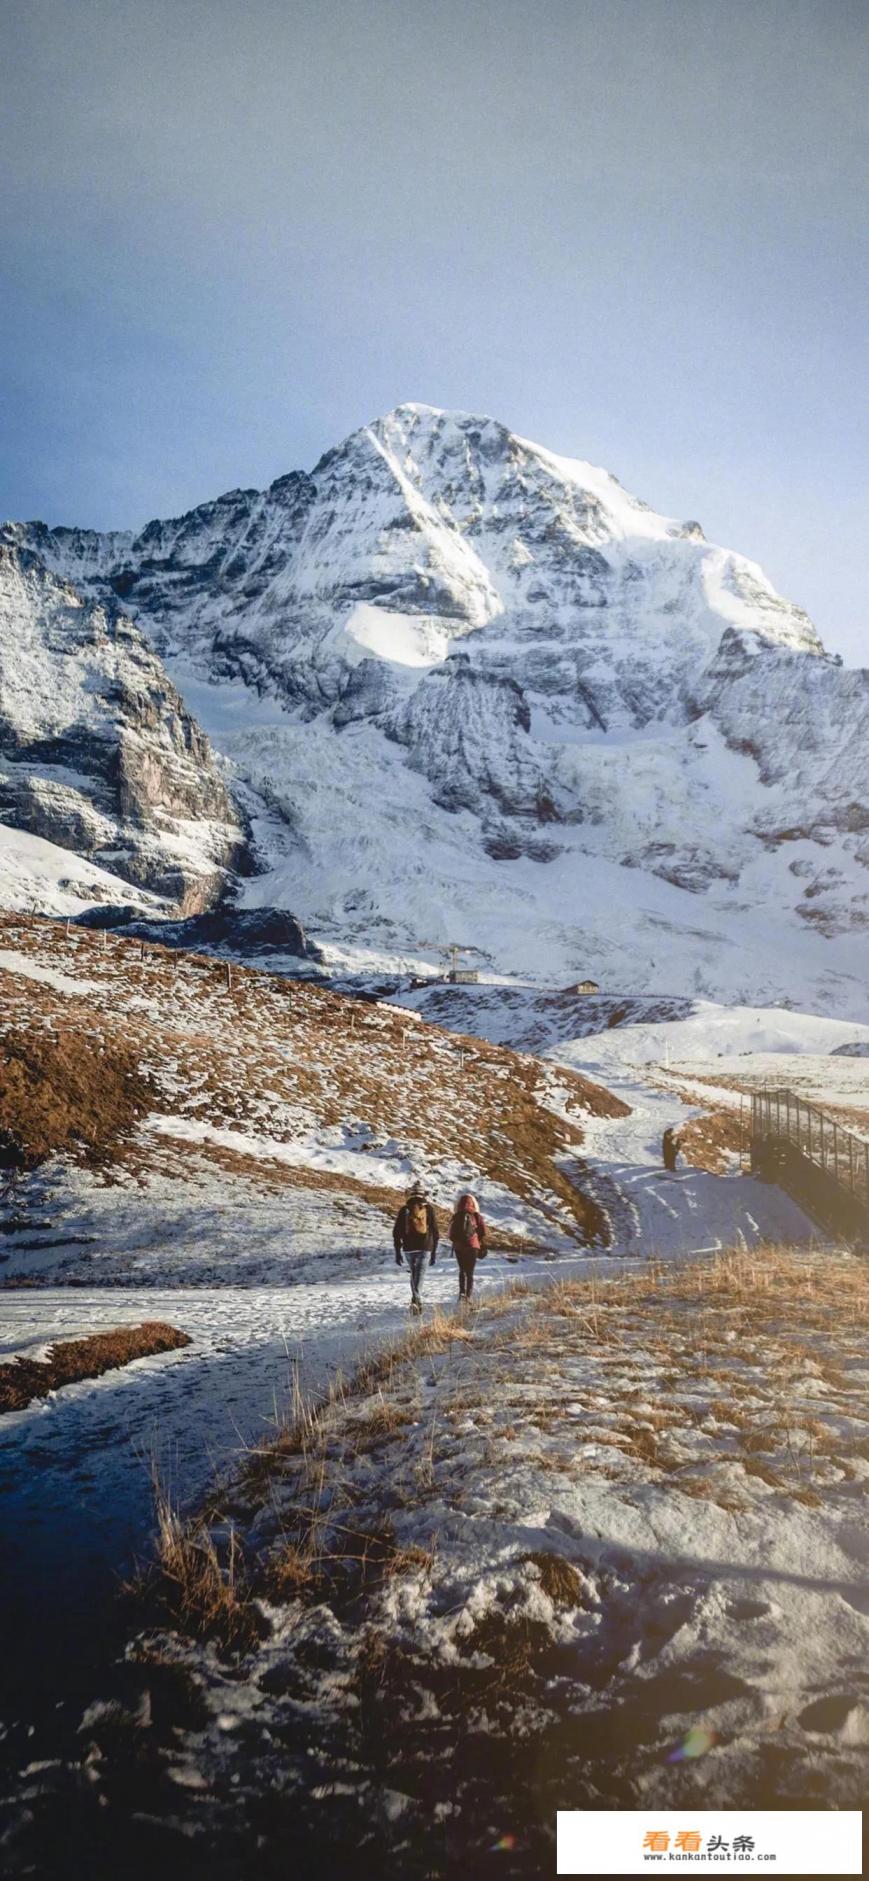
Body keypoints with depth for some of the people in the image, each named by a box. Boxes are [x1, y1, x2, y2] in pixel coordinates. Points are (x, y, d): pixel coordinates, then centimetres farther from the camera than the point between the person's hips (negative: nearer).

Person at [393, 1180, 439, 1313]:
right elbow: (435, 1232, 4)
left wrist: (398, 1252, 10)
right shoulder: (428, 1209, 3)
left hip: (408, 1248, 2)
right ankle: (415, 1299, -27)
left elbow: (396, 1232, 5)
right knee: (419, 1273, -7)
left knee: (414, 1273, 19)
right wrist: (434, 1252, 10)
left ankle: (416, 1300, 22)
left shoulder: (404, 1209, 7)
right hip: (425, 1247, -2)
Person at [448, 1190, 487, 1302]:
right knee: (470, 1272, 8)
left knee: (462, 1270, 18)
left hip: (459, 1247, 1)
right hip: (473, 1246, -1)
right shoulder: (476, 1216, -1)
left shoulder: (456, 1217, -1)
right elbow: (483, 1231, -1)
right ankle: (468, 1295, -4)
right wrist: (482, 1244, 15)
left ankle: (462, 1291, -1)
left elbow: (451, 1235, 1)